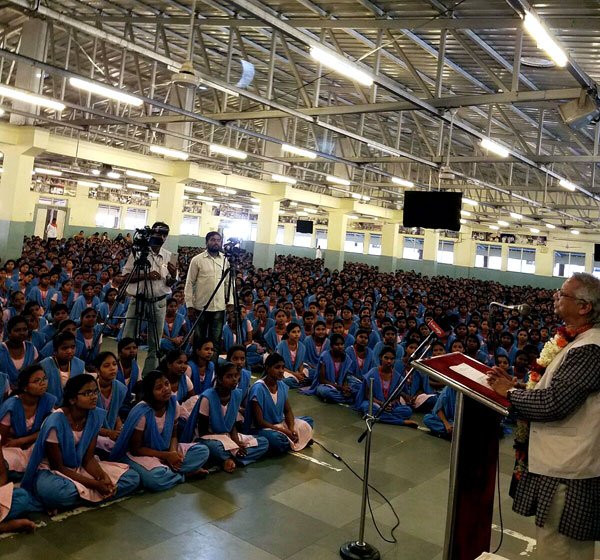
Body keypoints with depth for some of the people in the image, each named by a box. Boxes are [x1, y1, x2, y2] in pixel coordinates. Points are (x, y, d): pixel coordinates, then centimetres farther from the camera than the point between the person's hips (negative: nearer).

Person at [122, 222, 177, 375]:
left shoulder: (168, 256, 5)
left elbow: (169, 284, 11)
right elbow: (125, 276, -4)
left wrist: (173, 276, -12)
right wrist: (145, 275, -18)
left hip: (159, 303, 3)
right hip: (139, 300, -3)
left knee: (155, 343, 8)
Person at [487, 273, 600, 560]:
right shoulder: (576, 341, 11)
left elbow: (553, 402, -25)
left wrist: (510, 392, -10)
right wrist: (513, 385, 2)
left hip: (566, 473, -10)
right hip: (561, 463, 10)